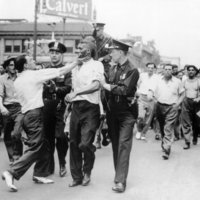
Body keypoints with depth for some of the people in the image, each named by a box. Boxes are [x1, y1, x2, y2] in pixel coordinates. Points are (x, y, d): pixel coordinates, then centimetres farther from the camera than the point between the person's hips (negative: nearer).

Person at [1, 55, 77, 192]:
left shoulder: (17, 81, 14)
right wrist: (76, 62, 5)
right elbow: (61, 71, -5)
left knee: (42, 146, 16)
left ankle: (38, 175, 19)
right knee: (34, 148, -10)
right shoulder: (35, 74, -7)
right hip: (35, 114, -9)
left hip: (26, 114, 9)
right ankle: (11, 173, -16)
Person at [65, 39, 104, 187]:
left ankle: (87, 171, 13)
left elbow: (96, 85, -14)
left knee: (85, 143, -13)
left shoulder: (96, 65, -1)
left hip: (90, 107, -6)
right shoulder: (75, 67, 19)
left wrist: (76, 92, -16)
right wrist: (69, 97, 5)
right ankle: (77, 176, 17)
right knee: (74, 143, 6)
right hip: (76, 107, 6)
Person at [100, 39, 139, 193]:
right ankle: (119, 174, 21)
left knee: (123, 144, -10)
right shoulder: (113, 69, 9)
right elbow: (108, 89, 8)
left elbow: (125, 89, -20)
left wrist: (107, 86, -13)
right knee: (115, 144, 10)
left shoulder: (132, 71, -10)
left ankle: (120, 181, -11)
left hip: (126, 113, -6)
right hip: (113, 112, 6)